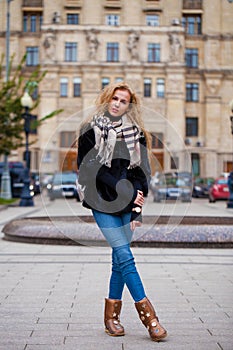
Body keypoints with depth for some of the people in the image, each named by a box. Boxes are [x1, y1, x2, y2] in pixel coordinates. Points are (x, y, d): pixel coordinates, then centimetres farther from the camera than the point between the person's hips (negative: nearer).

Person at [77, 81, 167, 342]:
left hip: (128, 205, 3)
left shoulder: (136, 134, 10)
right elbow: (91, 168, -6)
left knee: (120, 260, 5)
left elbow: (142, 171, 6)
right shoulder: (91, 131, 2)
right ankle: (147, 315, -5)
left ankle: (111, 316, 17)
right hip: (103, 204, -3)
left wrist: (137, 207, -4)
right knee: (125, 257, -10)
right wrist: (123, 189, -11)